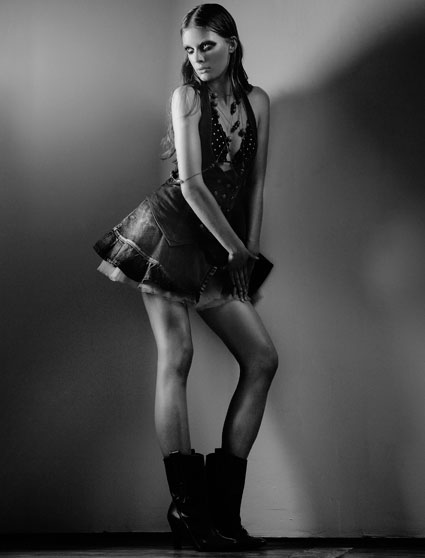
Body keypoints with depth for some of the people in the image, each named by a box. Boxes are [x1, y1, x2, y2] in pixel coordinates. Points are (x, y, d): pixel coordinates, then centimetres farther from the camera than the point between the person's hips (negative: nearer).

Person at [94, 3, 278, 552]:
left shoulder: (256, 100, 12)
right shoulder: (186, 96, -2)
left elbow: (255, 183, 13)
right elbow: (192, 182, -9)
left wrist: (250, 250, 6)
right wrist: (236, 248, -7)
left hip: (222, 249, 5)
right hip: (170, 229, -5)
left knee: (263, 359, -4)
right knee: (176, 355, -13)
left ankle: (223, 504, -1)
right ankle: (187, 505, -10)